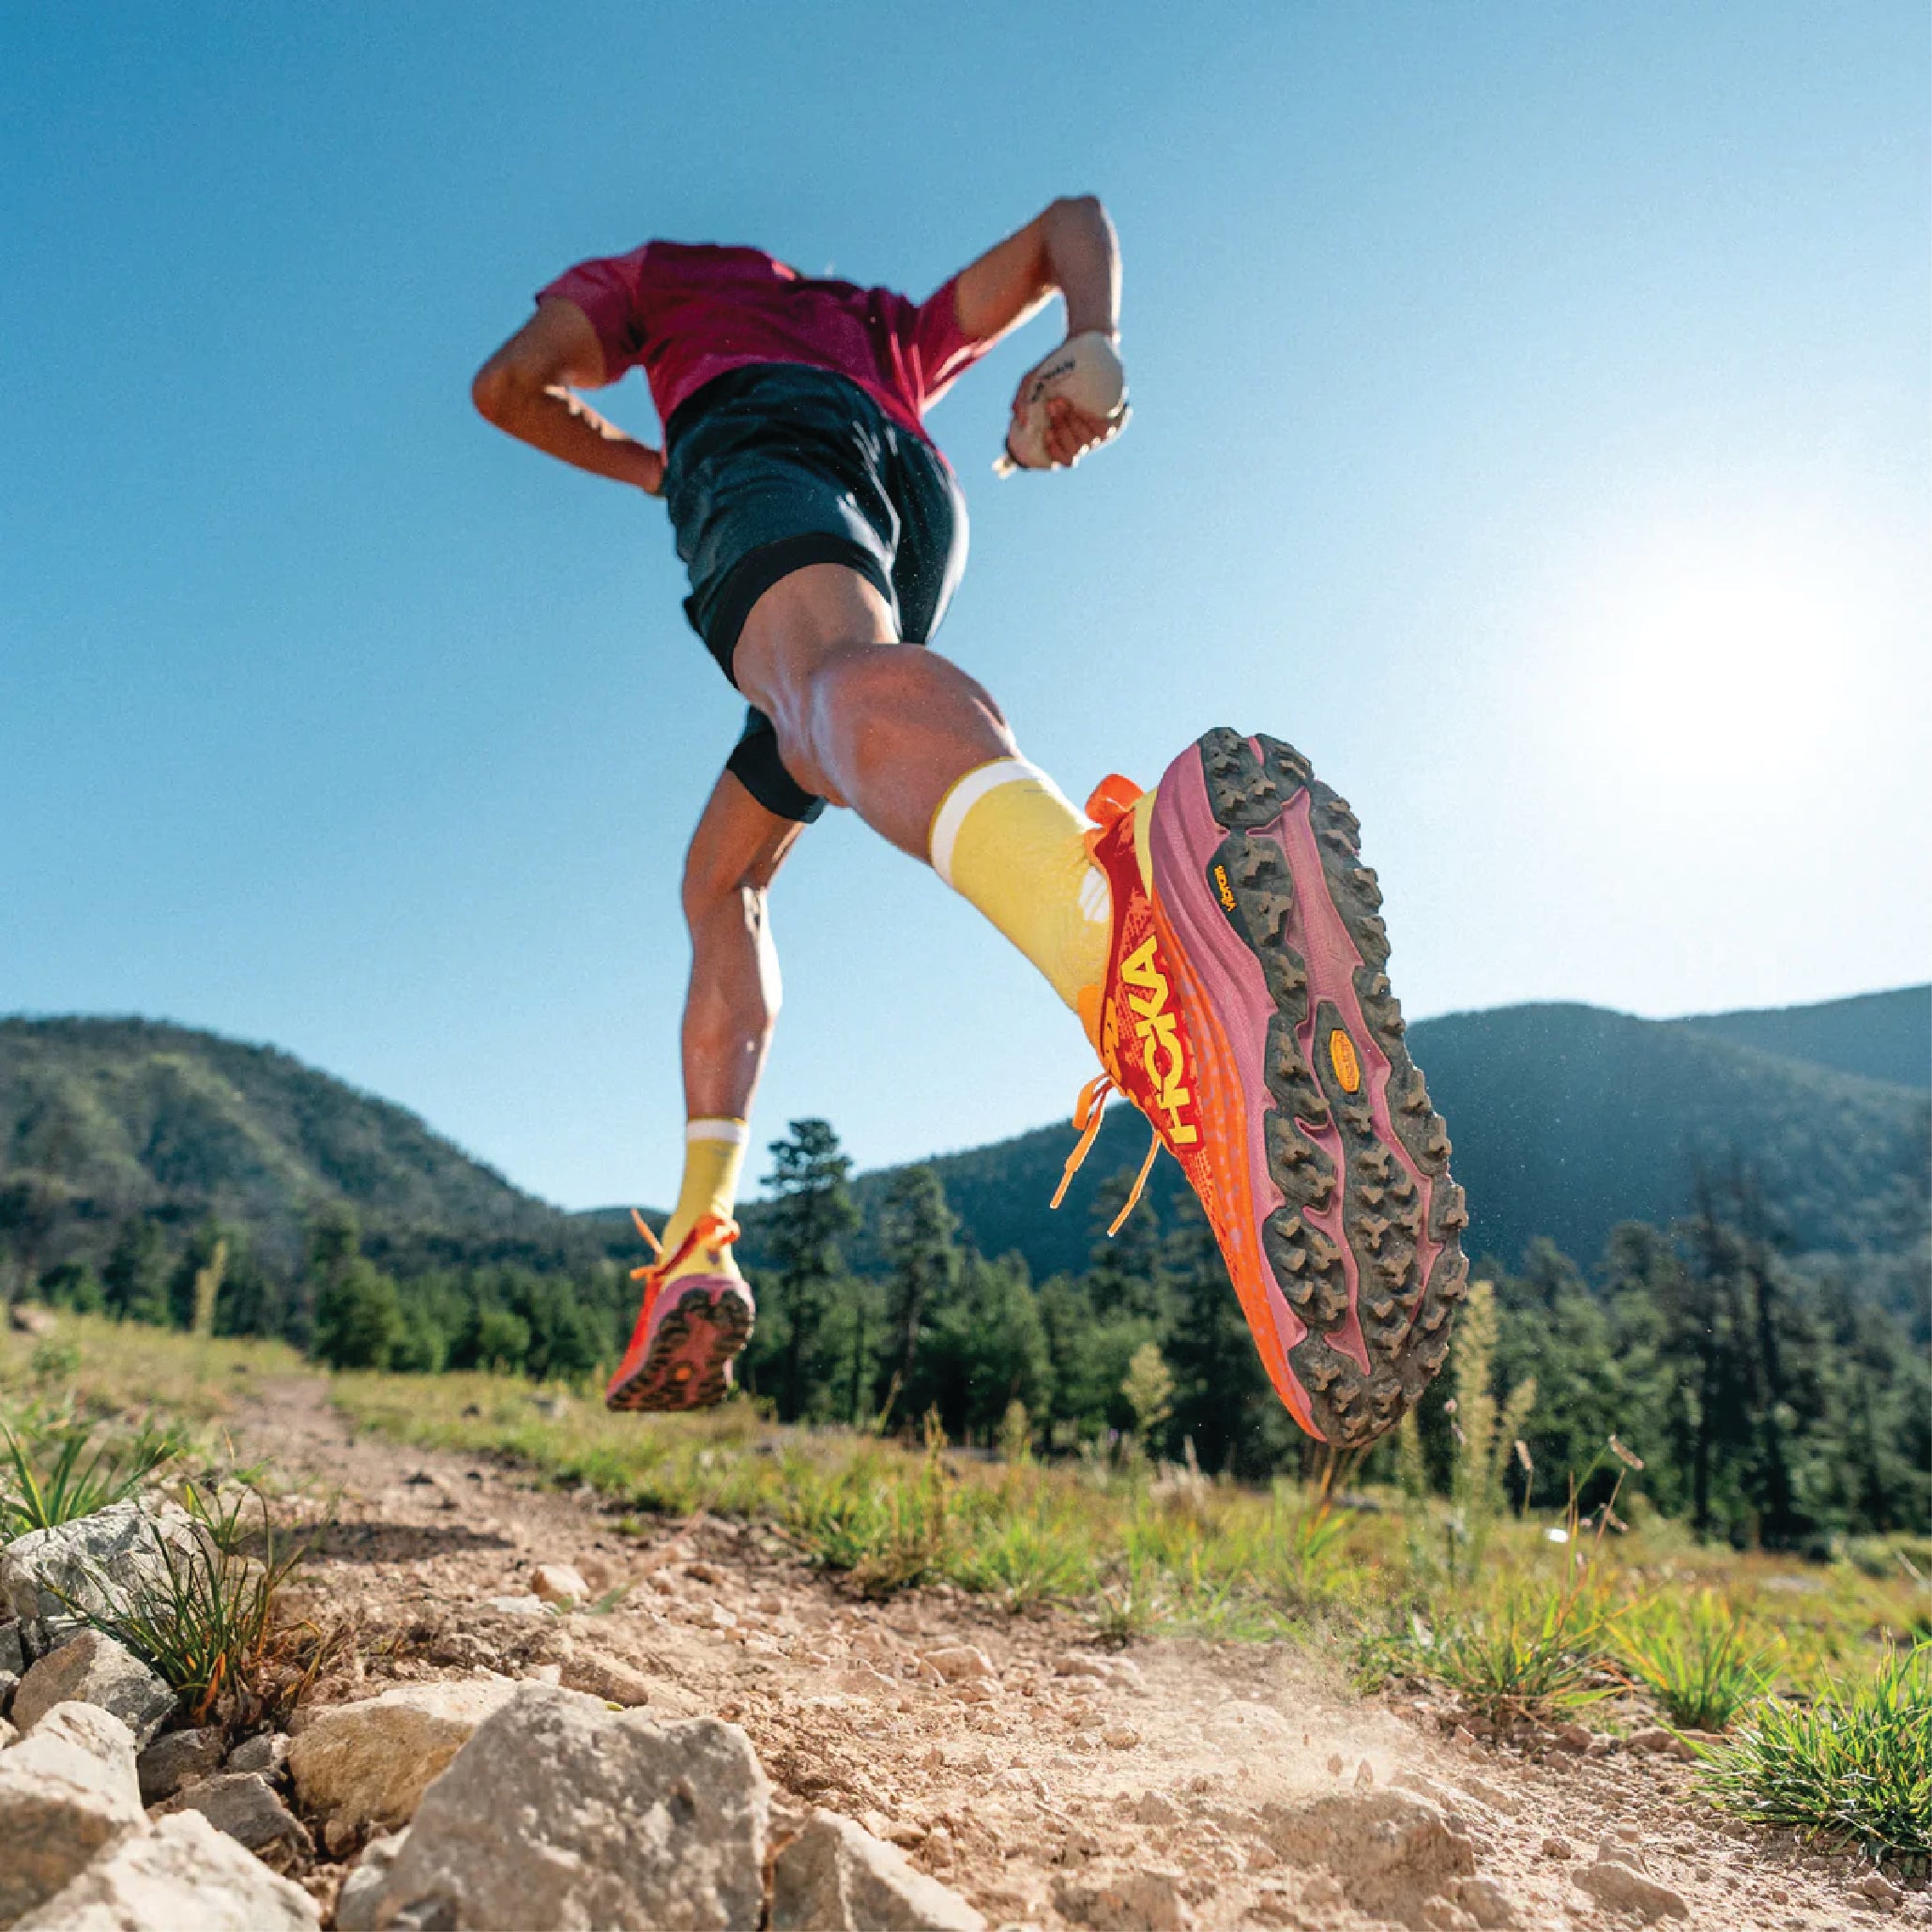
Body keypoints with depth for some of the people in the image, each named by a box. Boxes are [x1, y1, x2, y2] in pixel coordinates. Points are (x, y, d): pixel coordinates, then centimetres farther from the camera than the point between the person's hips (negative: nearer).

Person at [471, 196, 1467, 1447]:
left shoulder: (652, 276, 37)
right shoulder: (892, 334, 46)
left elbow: (509, 382, 21)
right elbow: (1071, 222, 38)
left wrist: (640, 465, 41)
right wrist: (1094, 348, 14)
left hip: (765, 446, -5)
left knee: (834, 681, -40)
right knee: (722, 881, 16)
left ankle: (1123, 915, -79)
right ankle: (697, 1245, 3)